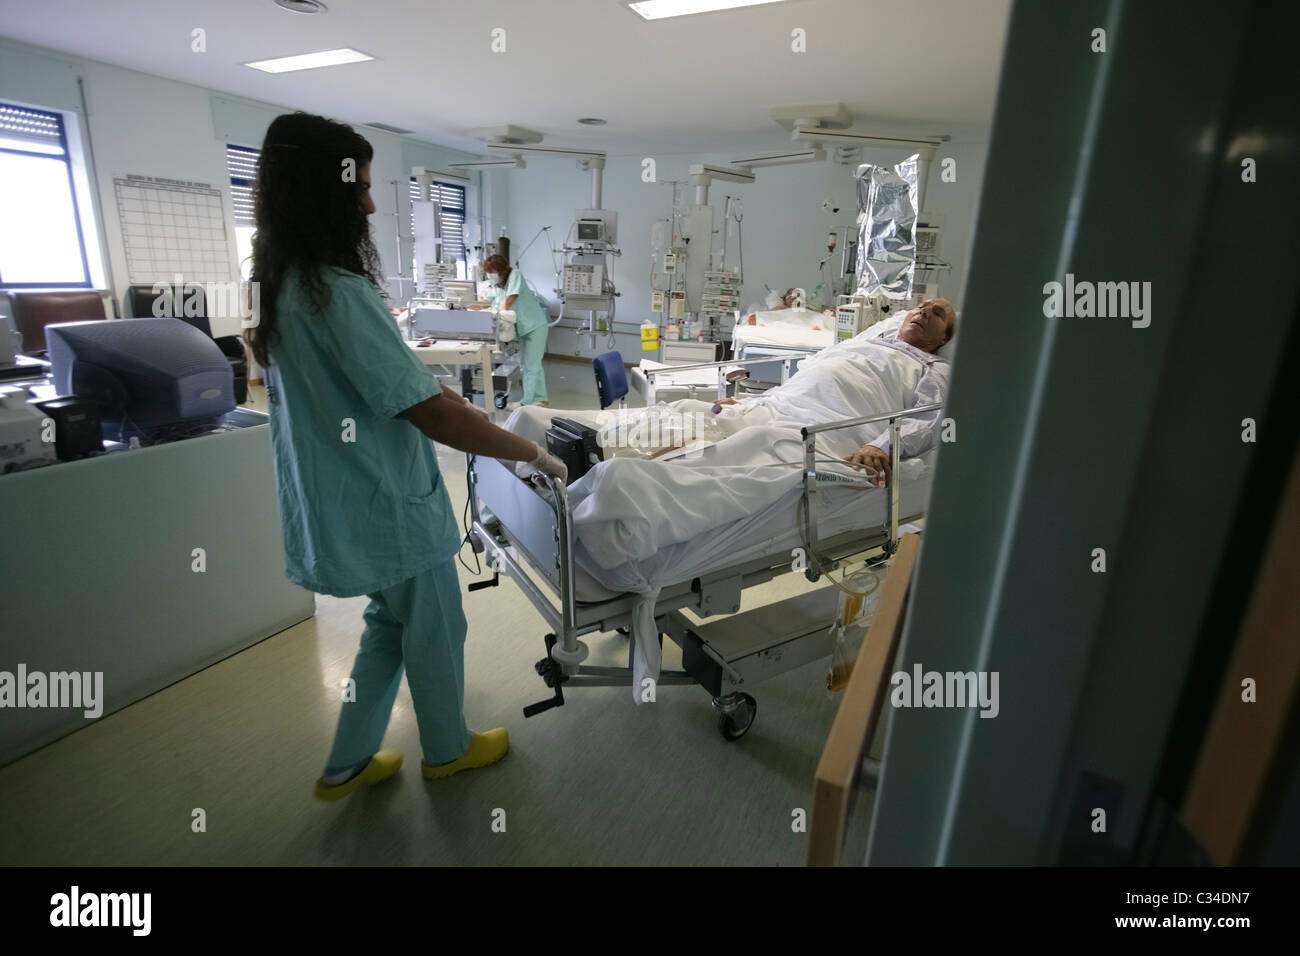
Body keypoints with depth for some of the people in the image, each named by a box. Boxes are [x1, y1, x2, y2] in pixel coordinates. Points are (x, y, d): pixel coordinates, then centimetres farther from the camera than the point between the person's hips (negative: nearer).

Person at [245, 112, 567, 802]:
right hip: (387, 506, -9)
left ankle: (347, 765, 38)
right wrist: (531, 453, -17)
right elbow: (429, 411, -27)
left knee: (390, 625, 24)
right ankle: (448, 749, 37)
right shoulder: (339, 293, -24)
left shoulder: (282, 286, 6)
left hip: (340, 504, 9)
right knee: (435, 631, 13)